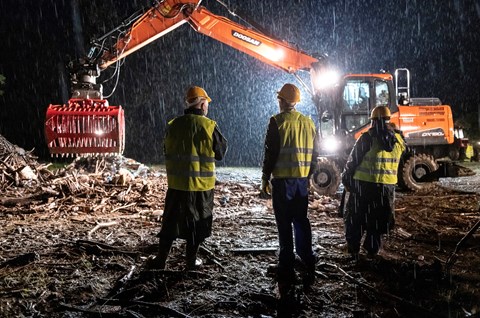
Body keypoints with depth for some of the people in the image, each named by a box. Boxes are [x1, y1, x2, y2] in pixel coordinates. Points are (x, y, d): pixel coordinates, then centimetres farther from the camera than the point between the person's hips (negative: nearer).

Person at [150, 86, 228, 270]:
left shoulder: (173, 125, -1)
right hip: (202, 185, -2)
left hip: (177, 184, 3)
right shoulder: (209, 126, -11)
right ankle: (191, 261, 19)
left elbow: (167, 152, 11)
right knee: (197, 223, 11)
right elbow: (221, 152, 0)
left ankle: (161, 260, 17)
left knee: (171, 222, 13)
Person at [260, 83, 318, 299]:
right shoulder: (308, 123, 9)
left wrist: (265, 179, -3)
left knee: (284, 227, -1)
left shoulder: (277, 122, -8)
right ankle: (308, 268, 23)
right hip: (302, 180, 5)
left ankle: (287, 277, 2)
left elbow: (271, 153, -10)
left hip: (283, 180, -5)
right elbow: (313, 154, 12)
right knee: (301, 222, 16)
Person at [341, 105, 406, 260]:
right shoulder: (398, 140, 5)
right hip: (387, 186, 4)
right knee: (378, 219, 18)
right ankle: (372, 250, 20)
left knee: (355, 219, 9)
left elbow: (353, 161, -7)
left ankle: (353, 250, 9)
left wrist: (346, 179, 4)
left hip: (364, 184, -4)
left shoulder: (367, 138, -11)